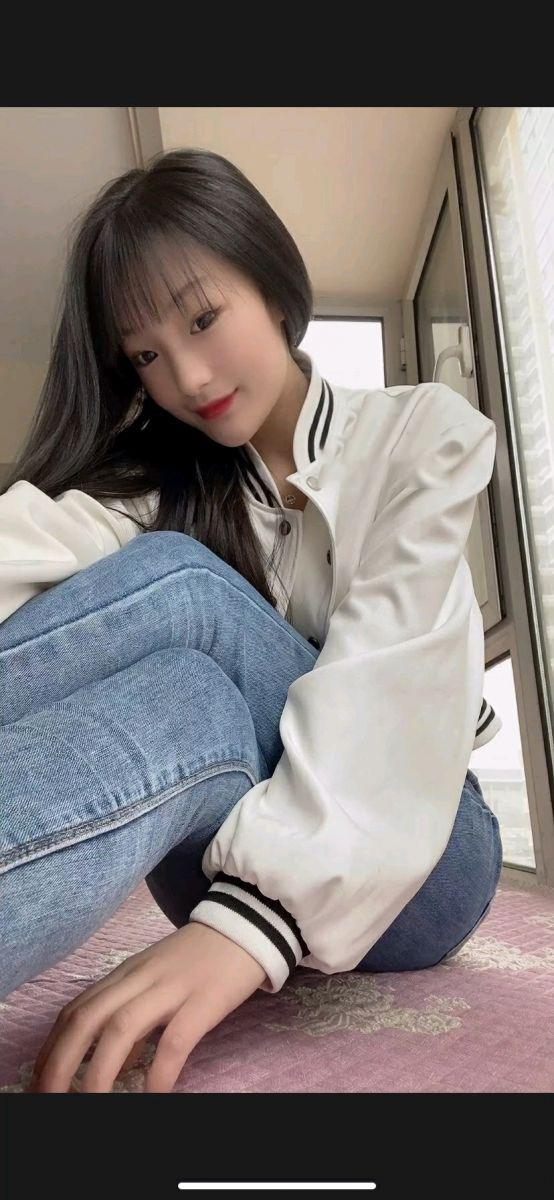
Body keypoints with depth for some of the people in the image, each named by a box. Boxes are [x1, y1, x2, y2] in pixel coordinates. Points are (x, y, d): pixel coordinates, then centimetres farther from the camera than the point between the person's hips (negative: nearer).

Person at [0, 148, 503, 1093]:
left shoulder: (422, 434, -2)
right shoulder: (158, 480, 7)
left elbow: (391, 665, -21)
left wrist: (252, 916, -35)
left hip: (412, 864, -2)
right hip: (244, 866, 2)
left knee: (178, 583, -29)